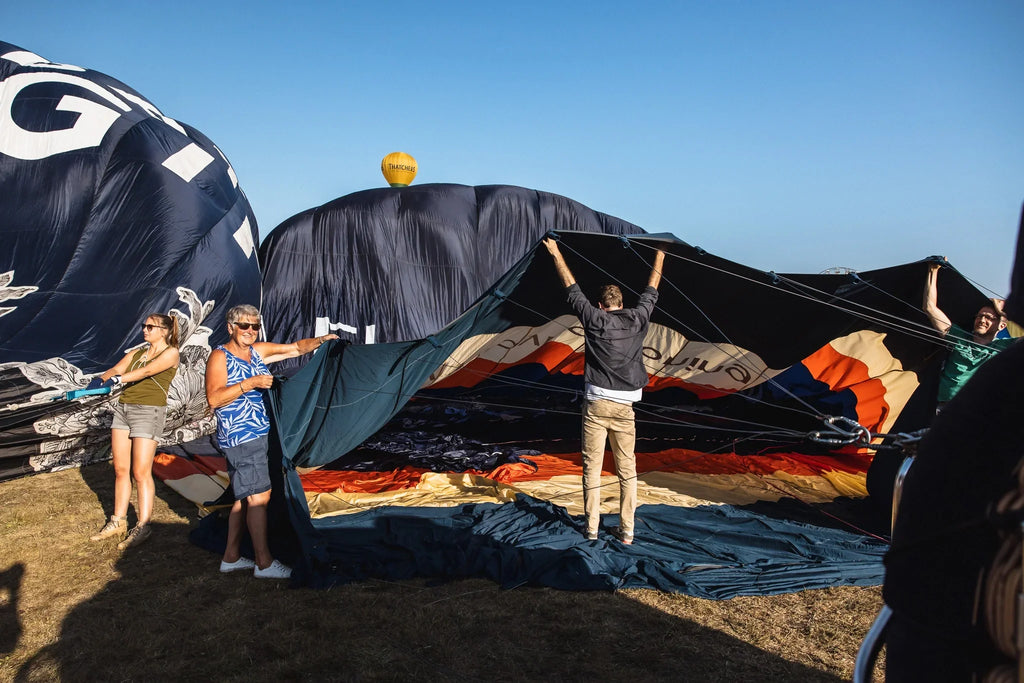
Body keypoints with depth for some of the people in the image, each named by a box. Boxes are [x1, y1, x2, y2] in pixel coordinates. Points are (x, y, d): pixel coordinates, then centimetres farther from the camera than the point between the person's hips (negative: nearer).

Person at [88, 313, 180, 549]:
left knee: (141, 473, -4)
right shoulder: (136, 353, 16)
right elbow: (116, 369, 0)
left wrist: (119, 379, -33)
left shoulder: (171, 353, -3)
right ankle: (118, 522, 22)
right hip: (123, 407, 7)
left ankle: (143, 526, 5)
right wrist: (100, 379, -21)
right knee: (120, 470, 10)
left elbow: (148, 370, -20)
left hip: (149, 411, -7)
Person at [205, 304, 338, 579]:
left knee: (244, 496, 14)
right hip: (240, 438, -8)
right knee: (259, 496, -8)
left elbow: (296, 348, 13)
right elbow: (214, 398, -20)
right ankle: (264, 563, 0)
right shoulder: (220, 356, -9)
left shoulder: (258, 351, 11)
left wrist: (321, 340, -3)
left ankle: (231, 557, 26)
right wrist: (250, 383, -24)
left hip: (257, 434, 9)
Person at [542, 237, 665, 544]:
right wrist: (659, 257, 34)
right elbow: (651, 292, 19)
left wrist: (555, 253, 19)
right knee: (627, 470, 10)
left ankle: (591, 529, 12)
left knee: (592, 467, 6)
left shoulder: (594, 319, -2)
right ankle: (626, 531, 14)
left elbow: (572, 288, 8)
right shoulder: (637, 319, 3)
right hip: (624, 406, 2)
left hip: (596, 404, -2)